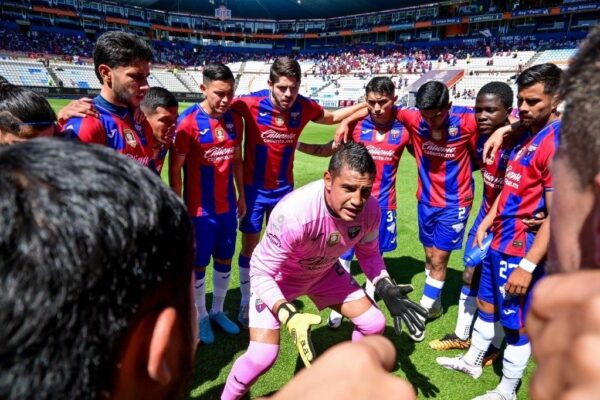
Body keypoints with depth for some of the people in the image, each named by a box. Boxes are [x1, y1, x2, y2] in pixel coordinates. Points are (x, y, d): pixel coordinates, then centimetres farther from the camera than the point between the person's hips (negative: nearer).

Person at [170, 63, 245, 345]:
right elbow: (175, 169, -13)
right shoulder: (188, 122, -15)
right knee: (198, 264, 9)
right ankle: (201, 317, 28)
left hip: (228, 206, 6)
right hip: (200, 209, -5)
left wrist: (241, 195, 13)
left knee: (224, 260, 16)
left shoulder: (235, 120, 2)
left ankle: (218, 311, 34)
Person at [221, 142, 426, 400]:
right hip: (276, 277, -5)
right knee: (262, 357, -16)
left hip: (324, 271, 5)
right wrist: (289, 317, -43)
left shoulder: (370, 210, -24)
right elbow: (260, 273, -30)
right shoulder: (293, 213, -42)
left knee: (374, 324, 4)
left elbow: (369, 253, -2)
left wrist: (386, 289, -17)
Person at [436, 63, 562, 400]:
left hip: (523, 248, -9)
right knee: (487, 303, 22)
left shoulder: (557, 143, -20)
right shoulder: (527, 135, 10)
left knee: (517, 323, 8)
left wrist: (528, 265, -23)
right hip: (501, 239, 9)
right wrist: (487, 222, 16)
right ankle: (473, 360, 43)